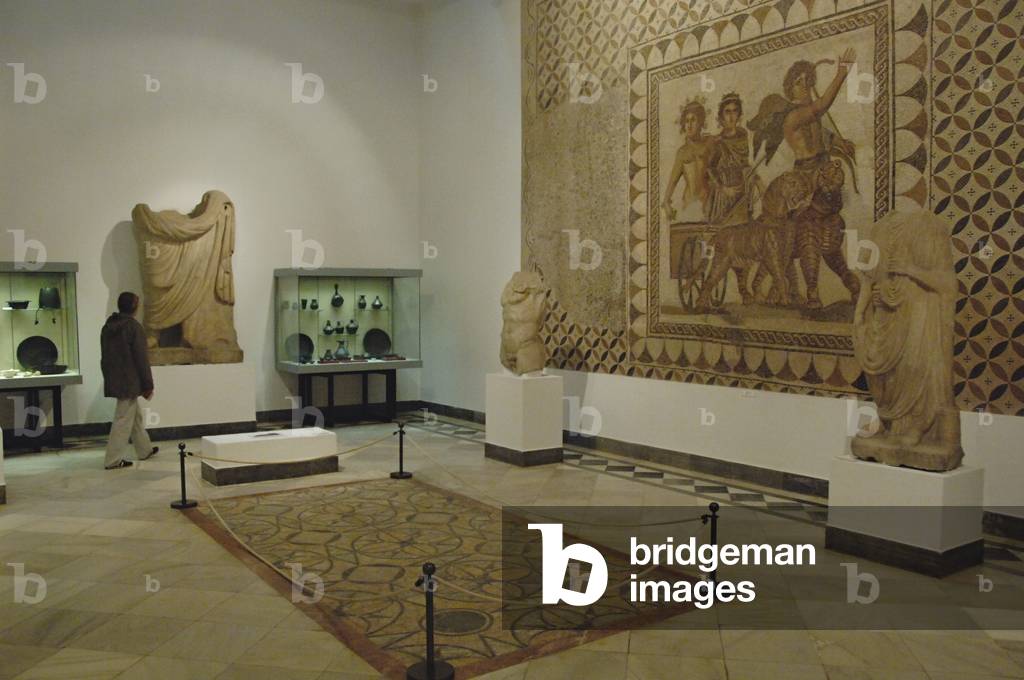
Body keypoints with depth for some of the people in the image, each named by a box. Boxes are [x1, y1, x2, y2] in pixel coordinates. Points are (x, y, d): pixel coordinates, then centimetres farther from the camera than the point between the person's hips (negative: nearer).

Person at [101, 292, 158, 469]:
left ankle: (144, 450, 30)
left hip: (114, 380, 8)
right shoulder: (134, 327, -14)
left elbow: (105, 356, 15)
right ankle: (113, 460, -1)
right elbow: (141, 358, -15)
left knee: (135, 415, 20)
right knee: (124, 420, -3)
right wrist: (148, 385, -10)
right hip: (129, 381, -8)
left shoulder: (108, 326, 10)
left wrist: (109, 377, 22)